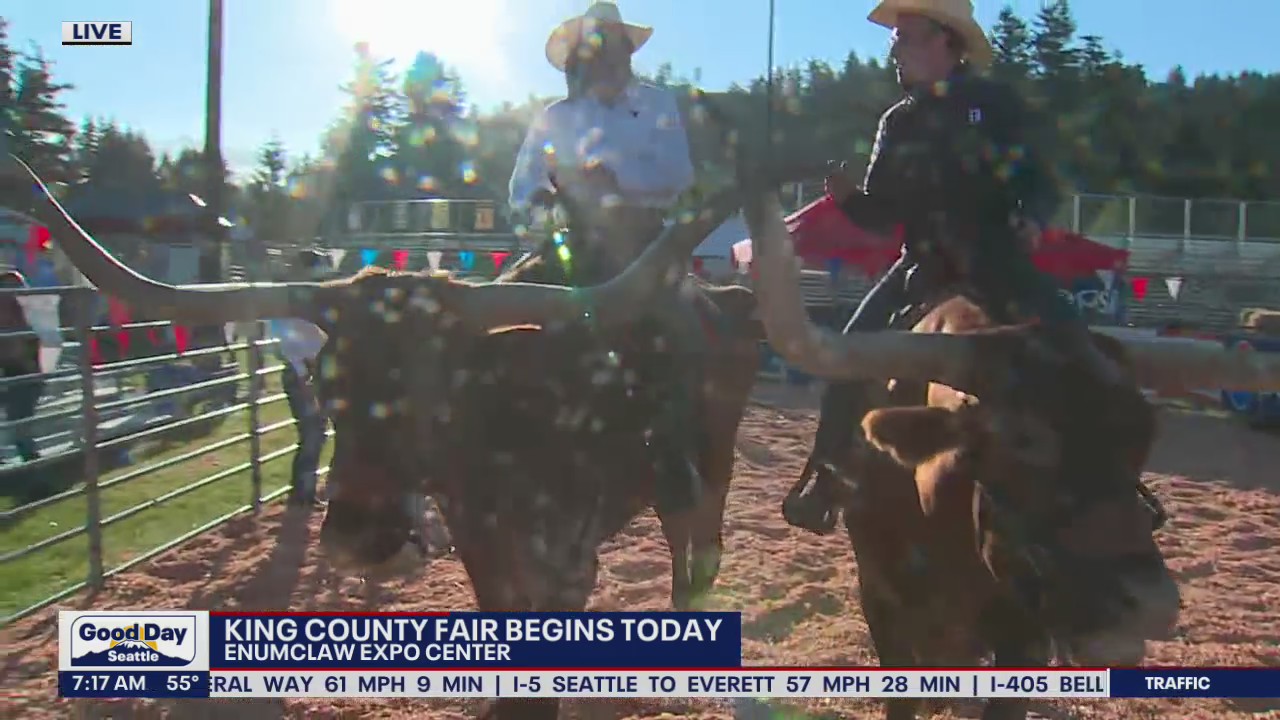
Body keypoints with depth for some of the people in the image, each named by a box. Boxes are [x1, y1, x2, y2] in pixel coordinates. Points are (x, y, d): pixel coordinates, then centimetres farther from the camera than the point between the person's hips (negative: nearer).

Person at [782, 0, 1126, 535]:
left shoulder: (993, 103, 0)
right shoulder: (897, 123, 11)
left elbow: (1041, 181, 1)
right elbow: (880, 214, 12)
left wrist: (1030, 220, -21)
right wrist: (847, 195, -9)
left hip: (997, 257, -3)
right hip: (923, 264, 4)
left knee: (1070, 343, -27)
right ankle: (824, 481, 2)